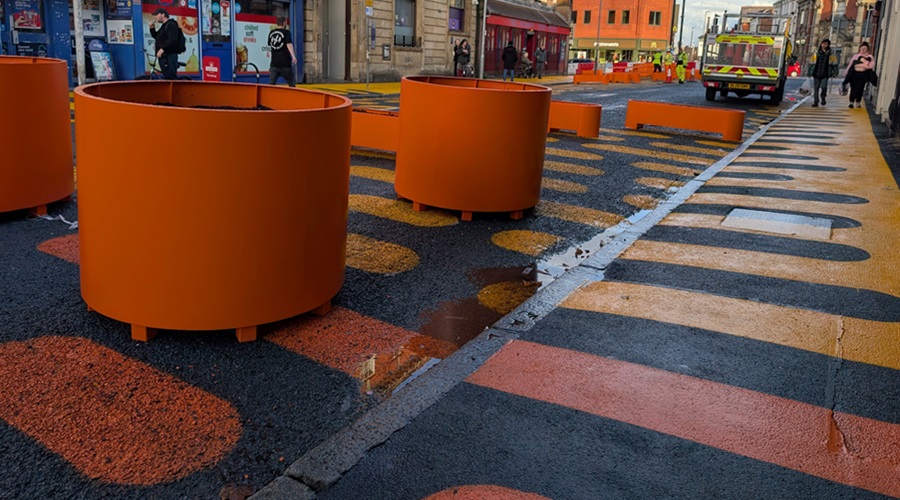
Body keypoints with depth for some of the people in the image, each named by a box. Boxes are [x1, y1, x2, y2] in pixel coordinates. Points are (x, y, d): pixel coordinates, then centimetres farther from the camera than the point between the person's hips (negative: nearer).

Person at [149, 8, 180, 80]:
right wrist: (152, 28, 18)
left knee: (170, 77, -16)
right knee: (167, 77, 9)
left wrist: (162, 49, -22)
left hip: (169, 56, -10)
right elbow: (156, 37, 35)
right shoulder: (164, 26, 24)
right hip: (163, 56, 10)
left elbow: (173, 40, -20)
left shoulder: (171, 25, -7)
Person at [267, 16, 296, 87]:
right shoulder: (286, 32, -4)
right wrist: (293, 56, -30)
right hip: (285, 62, -4)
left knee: (271, 83, -2)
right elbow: (289, 44, -19)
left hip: (274, 62, 4)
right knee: (291, 84, 8)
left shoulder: (271, 33, 11)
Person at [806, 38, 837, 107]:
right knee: (816, 88, 1)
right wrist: (809, 72, 8)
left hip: (825, 75, -1)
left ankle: (823, 98, 15)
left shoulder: (830, 55, 5)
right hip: (816, 74, 1)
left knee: (823, 87, -13)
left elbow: (834, 64, 8)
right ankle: (815, 102, 9)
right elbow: (811, 64, 11)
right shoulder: (816, 54, 8)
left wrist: (835, 72, 2)